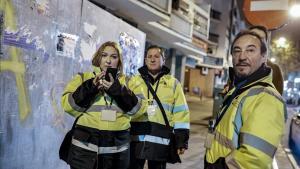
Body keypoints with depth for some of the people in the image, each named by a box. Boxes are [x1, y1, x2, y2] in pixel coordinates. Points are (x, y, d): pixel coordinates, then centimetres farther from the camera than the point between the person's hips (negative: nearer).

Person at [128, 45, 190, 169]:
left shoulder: (173, 83, 7)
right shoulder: (134, 81, 9)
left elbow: (181, 112, 5)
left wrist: (182, 140, -1)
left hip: (160, 140, 0)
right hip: (135, 138, 1)